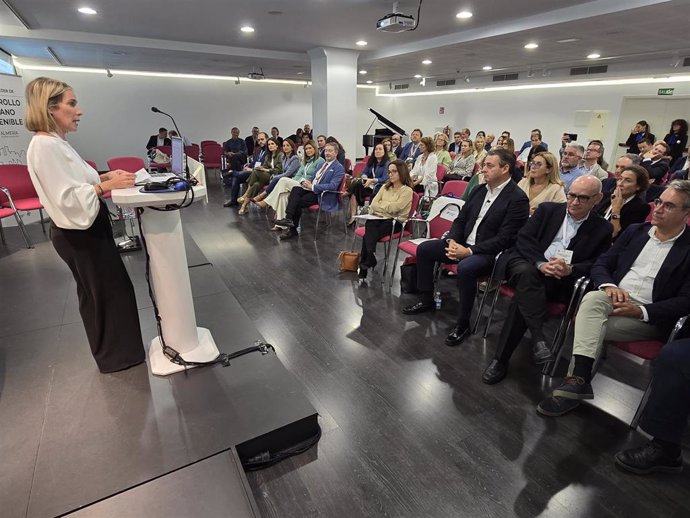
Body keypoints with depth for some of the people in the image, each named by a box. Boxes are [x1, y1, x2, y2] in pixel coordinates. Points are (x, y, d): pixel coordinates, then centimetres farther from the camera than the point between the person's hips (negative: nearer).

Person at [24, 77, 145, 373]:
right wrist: (107, 185, -24)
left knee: (99, 293, 20)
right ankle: (116, 355, 22)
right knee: (108, 292, 4)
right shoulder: (44, 146, -21)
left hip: (85, 229, 10)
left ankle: (113, 348, 38)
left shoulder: (56, 143, 9)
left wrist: (104, 177, 3)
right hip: (79, 234, -10)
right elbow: (67, 197, -26)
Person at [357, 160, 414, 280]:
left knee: (368, 236, -27)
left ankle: (365, 265, -12)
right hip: (378, 218, 5)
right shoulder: (385, 187, 17)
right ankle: (370, 261, -21)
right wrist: (386, 208, -8)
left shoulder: (407, 191, -3)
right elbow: (373, 204, 7)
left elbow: (393, 208, -13)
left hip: (395, 221, -5)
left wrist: (380, 204, 2)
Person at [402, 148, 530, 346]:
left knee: (465, 268, -37)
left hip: (490, 253, -8)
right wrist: (452, 241, -7)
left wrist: (469, 251, -24)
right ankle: (426, 300, 12)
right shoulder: (479, 190, 9)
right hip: (463, 244, 8)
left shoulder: (518, 199, -14)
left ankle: (463, 324, -18)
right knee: (424, 249, 0)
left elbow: (504, 239, -20)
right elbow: (460, 220, 13)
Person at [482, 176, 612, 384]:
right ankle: (538, 339, -36)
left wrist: (569, 270, -19)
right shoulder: (548, 209, 13)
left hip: (557, 281, -1)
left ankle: (501, 359, -27)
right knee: (528, 273, -37)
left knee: (523, 296, -32)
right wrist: (540, 263, -15)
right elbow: (523, 238, 2)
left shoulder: (602, 229, 12)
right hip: (526, 264, 1)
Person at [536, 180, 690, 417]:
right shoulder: (635, 231, 14)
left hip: (649, 317, -3)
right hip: (616, 300, 3)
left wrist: (640, 311, -19)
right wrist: (609, 286, -11)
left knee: (593, 327, -29)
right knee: (592, 298, -32)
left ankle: (577, 380, -13)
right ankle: (579, 379, -37)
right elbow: (600, 265, 11)